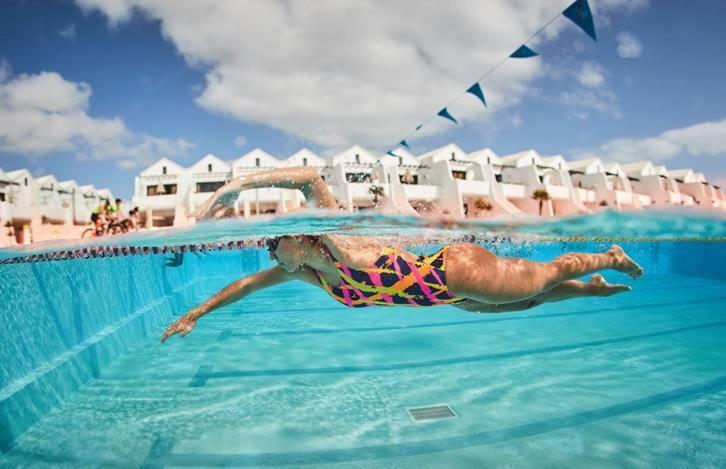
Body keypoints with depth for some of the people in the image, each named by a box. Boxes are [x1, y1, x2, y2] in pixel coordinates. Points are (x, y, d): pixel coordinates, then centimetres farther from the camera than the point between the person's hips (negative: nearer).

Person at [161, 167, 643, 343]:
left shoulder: (337, 232, -23)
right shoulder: (309, 273, 0)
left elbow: (311, 176, -35)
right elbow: (250, 282, 7)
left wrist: (237, 185, -38)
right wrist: (196, 314, 10)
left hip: (460, 271, -7)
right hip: (454, 299, 7)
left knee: (545, 278, 13)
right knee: (521, 304, 26)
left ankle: (610, 258, 40)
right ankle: (594, 290, 48)